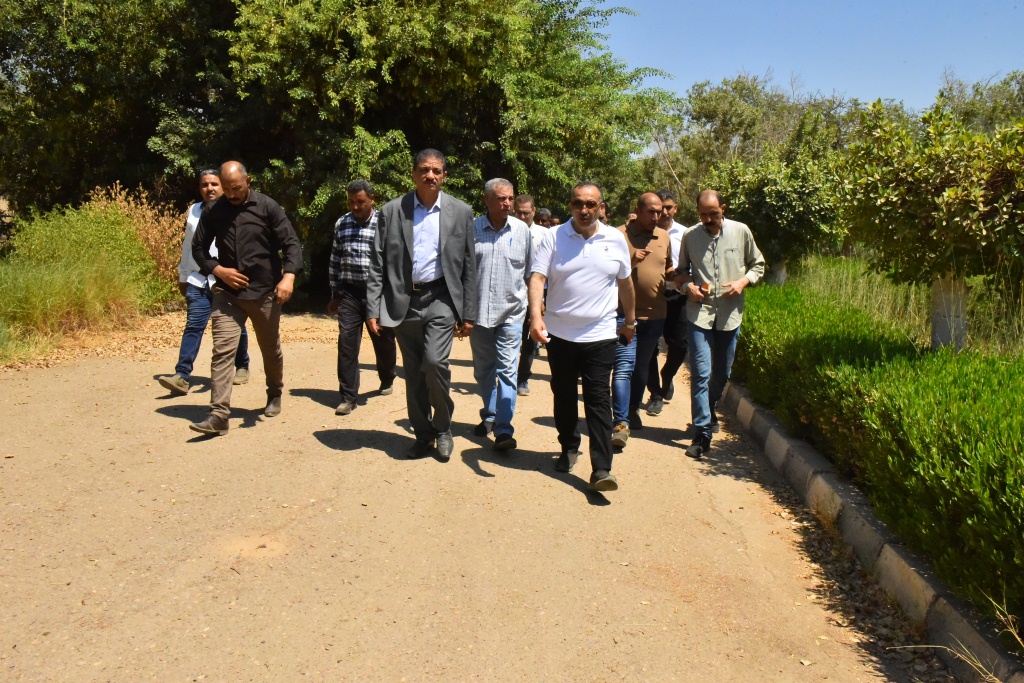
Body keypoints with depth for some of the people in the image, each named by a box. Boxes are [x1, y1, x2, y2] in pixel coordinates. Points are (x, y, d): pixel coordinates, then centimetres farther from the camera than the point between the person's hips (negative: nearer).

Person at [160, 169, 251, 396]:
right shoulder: (194, 211, 13)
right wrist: (183, 276, 21)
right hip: (198, 281, 4)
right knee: (193, 326, -6)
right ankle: (182, 377, -10)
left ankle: (242, 367, 31)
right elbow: (187, 246, 20)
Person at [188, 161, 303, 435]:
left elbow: (291, 244, -10)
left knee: (271, 349, 15)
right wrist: (218, 270, -9)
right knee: (222, 350, -9)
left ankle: (274, 395, 40)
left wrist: (288, 276, -26)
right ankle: (219, 415, -9)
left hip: (265, 292, -1)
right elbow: (198, 248, 10)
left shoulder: (268, 207, -6)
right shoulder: (213, 212, 2)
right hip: (227, 293, 1)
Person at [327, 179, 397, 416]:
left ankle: (386, 381, 38)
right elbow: (335, 260, 14)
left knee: (384, 341, 11)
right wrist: (334, 294, 13)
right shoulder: (341, 224, 8)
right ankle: (348, 396, 1)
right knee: (346, 342, -5)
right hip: (349, 292, 2)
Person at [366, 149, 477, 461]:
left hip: (441, 298, -1)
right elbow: (377, 263, 2)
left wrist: (468, 313, 0)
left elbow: (469, 265, 3)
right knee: (414, 373, 8)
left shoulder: (461, 212, 2)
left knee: (434, 362, -17)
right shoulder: (392, 211, 2)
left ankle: (443, 428, 6)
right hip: (403, 301, 2)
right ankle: (422, 434, 24)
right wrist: (373, 309, -4)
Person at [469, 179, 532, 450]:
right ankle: (489, 415, 33)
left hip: (511, 310, -1)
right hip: (478, 310, 1)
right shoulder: (472, 228, -2)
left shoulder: (522, 229, 0)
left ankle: (504, 429, -3)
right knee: (483, 369, 14)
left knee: (507, 370, -6)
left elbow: (531, 270, 10)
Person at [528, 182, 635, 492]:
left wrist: (630, 321, 20)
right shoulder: (554, 237, -2)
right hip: (559, 333, 1)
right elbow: (537, 277, -11)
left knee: (599, 400, -4)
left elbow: (625, 283, 15)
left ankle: (601, 469, -4)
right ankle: (568, 448, 33)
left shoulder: (615, 239, 3)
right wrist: (536, 315, -26)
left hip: (600, 335, -1)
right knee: (564, 396, 14)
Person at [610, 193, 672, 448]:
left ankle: (633, 410, 35)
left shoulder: (664, 237, 12)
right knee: (624, 367, -12)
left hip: (655, 314, 5)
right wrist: (630, 260, -20)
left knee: (642, 367, 17)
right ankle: (621, 423, -13)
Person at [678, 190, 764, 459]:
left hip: (730, 313, 2)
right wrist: (688, 286, -7)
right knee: (701, 373, -9)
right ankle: (703, 433, -3)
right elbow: (682, 270, 14)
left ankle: (708, 407, 43)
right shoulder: (690, 236, 1)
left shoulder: (741, 232, 0)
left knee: (722, 373, 15)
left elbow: (758, 265, 11)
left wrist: (743, 281, -8)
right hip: (699, 312, -1)